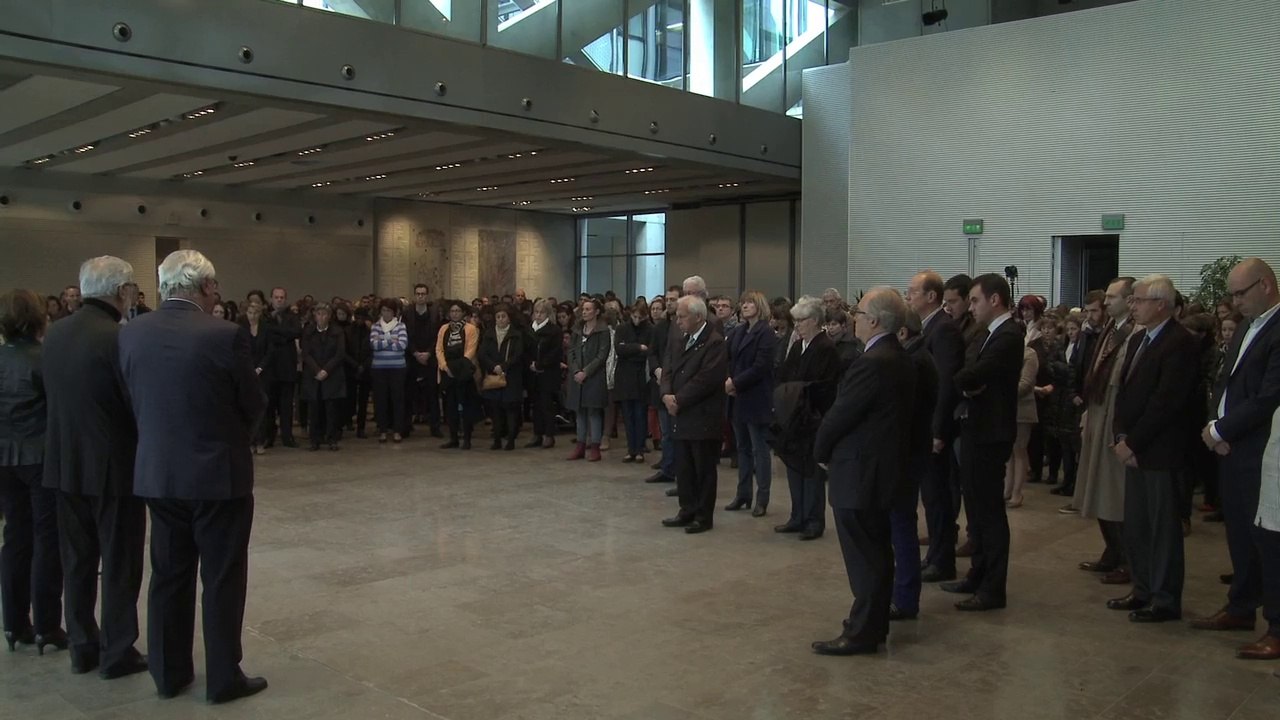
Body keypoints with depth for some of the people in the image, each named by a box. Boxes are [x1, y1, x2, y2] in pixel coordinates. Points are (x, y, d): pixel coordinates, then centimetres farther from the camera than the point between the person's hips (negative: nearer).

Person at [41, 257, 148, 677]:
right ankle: (117, 653, 12)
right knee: (120, 563, 5)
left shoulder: (54, 334, 4)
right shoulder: (120, 337, -18)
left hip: (66, 463, 7)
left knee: (77, 560, 15)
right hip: (114, 466, -7)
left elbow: (56, 395, 10)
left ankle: (83, 648, 24)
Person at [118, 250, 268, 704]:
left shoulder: (131, 333, -2)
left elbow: (134, 401, 7)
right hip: (218, 472, -5)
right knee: (222, 579, 6)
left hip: (157, 473, 5)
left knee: (169, 576, 16)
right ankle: (224, 678, 14)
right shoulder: (225, 336, -16)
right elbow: (253, 406, -7)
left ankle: (169, 673, 26)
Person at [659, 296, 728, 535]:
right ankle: (688, 511, 24)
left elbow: (706, 379, -21)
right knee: (683, 468, 13)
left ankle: (704, 516, 11)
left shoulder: (715, 342, -13)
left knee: (704, 469, 2)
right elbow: (669, 371, 12)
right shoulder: (681, 341, 14)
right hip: (682, 416, 8)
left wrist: (678, 399, -15)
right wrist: (667, 394, -8)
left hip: (703, 418, -8)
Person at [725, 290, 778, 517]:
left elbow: (760, 367, -17)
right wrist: (727, 380, -8)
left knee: (760, 449, -1)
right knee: (743, 448, 13)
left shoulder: (766, 333, -10)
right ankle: (743, 494, 21)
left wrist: (735, 383, -16)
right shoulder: (737, 331, 11)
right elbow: (727, 358, 8)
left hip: (757, 399, -7)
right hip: (738, 398, 7)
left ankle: (762, 499, 6)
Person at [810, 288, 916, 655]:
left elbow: (840, 415, -19)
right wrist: (830, 449, 10)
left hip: (858, 474, -10)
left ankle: (862, 633, 9)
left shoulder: (872, 364, -22)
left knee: (864, 558, -1)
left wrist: (821, 451, -1)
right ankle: (874, 623, 29)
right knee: (876, 552, 18)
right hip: (882, 469, 10)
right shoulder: (899, 359, 8)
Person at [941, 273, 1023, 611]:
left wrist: (966, 381, -3)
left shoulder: (1009, 336, -17)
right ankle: (978, 575, 30)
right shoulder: (987, 334, 13)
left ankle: (993, 589, 6)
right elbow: (966, 376, 8)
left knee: (989, 510, -3)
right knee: (976, 507, 18)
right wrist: (969, 385, -13)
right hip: (975, 430, 10)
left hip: (990, 434, -10)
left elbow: (968, 377, -24)